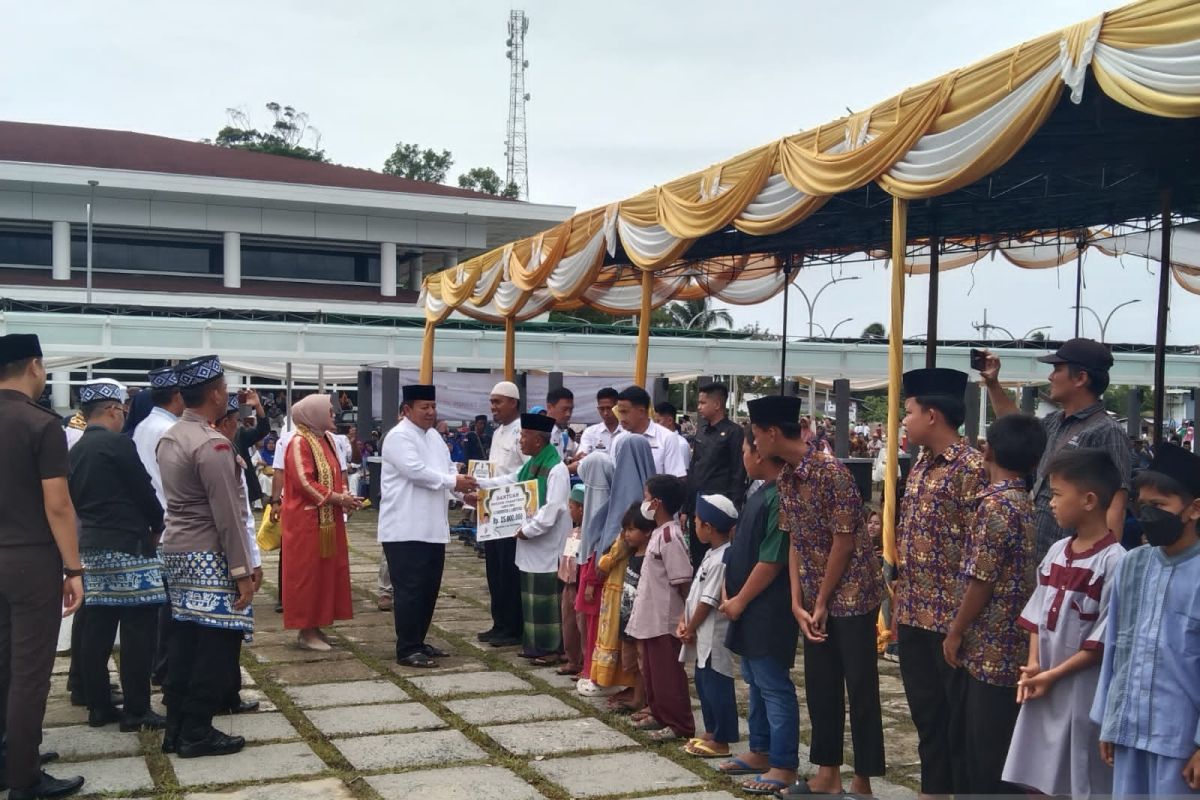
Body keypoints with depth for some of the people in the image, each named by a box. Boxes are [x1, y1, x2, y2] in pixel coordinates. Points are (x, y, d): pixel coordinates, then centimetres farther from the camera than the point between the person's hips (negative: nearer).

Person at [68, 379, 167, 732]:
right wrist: (157, 526, 5)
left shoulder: (76, 451, 12)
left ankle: (98, 706, 15)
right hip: (127, 546, -9)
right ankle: (136, 710, -2)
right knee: (137, 627, -4)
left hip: (91, 545, 9)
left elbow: (76, 498, 16)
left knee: (98, 628, 10)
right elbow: (143, 491, -11)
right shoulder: (118, 444, -13)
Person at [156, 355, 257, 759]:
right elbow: (227, 516, -19)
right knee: (216, 643, -2)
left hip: (176, 551, 9)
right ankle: (197, 732, 3)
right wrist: (242, 570, -17)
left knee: (185, 640, 13)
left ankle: (176, 727, 18)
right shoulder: (212, 444, -18)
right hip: (208, 557, -9)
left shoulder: (169, 438, 11)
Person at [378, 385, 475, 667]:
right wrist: (453, 482, -17)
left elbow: (447, 469, 17)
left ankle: (418, 642, 24)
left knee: (429, 588, 13)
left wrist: (462, 484, -3)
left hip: (432, 527, 9)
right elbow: (416, 471, -22)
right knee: (410, 590, -5)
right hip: (406, 529, -9)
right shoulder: (398, 437, -11)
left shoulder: (434, 436, 16)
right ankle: (406, 650, 1)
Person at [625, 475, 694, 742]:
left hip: (664, 621, -10)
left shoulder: (670, 537, -21)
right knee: (652, 671, 19)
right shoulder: (659, 533, 11)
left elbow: (682, 581, -21)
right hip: (651, 619, 10)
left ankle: (680, 725, 8)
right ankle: (659, 714, 31)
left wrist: (686, 618, -18)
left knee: (668, 674, -1)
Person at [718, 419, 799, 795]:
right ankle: (761, 752, 28)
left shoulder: (782, 496, -20)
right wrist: (731, 594, 13)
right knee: (756, 683, 17)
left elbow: (772, 559, -21)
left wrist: (740, 600, -14)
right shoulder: (761, 493, 11)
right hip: (750, 609, 10)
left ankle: (784, 765, 5)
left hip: (769, 611, -10)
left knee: (774, 687, -3)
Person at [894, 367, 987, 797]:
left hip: (951, 620, -8)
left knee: (959, 722, 4)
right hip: (914, 618, 8)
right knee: (926, 718, 17)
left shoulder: (971, 468, -14)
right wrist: (899, 608, 15)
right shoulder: (920, 466, 12)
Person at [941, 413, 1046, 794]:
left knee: (987, 752, 0)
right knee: (981, 746, 17)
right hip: (1015, 645, 9)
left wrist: (955, 632, -8)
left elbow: (982, 580, -18)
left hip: (991, 648, -9)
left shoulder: (995, 504, -17)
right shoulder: (1027, 503, 8)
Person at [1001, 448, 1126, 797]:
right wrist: (1033, 665, -1)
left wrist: (1055, 674, -14)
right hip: (1042, 687, 7)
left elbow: (1104, 639, -17)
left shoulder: (1113, 561, -16)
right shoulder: (1057, 551, 6)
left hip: (1084, 690, -7)